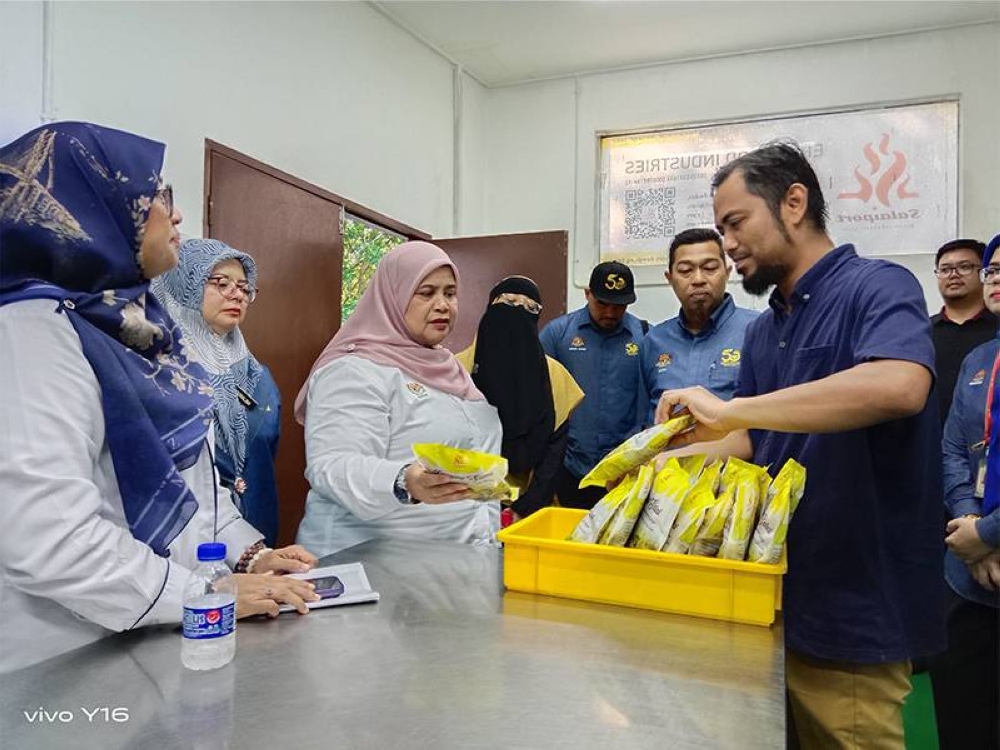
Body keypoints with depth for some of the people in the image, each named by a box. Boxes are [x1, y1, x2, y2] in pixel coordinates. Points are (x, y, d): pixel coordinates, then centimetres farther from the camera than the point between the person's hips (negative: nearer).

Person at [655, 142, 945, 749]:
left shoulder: (878, 287, -13)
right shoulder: (763, 332, 11)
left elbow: (899, 386, -34)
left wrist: (729, 408, -32)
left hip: (853, 611, -7)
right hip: (774, 598, 7)